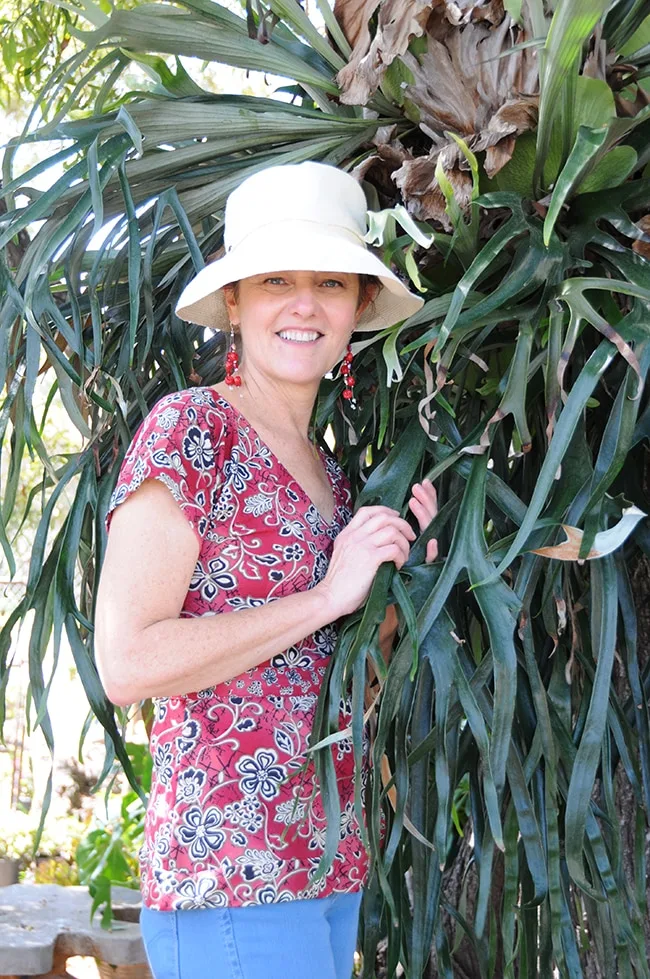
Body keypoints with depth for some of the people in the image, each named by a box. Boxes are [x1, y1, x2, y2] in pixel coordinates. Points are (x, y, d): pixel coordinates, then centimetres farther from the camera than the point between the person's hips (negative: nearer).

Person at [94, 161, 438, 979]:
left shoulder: (331, 474, 13)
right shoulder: (190, 428, -9)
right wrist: (327, 596, -14)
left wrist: (399, 576, 0)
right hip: (231, 879, -7)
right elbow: (125, 663, -17)